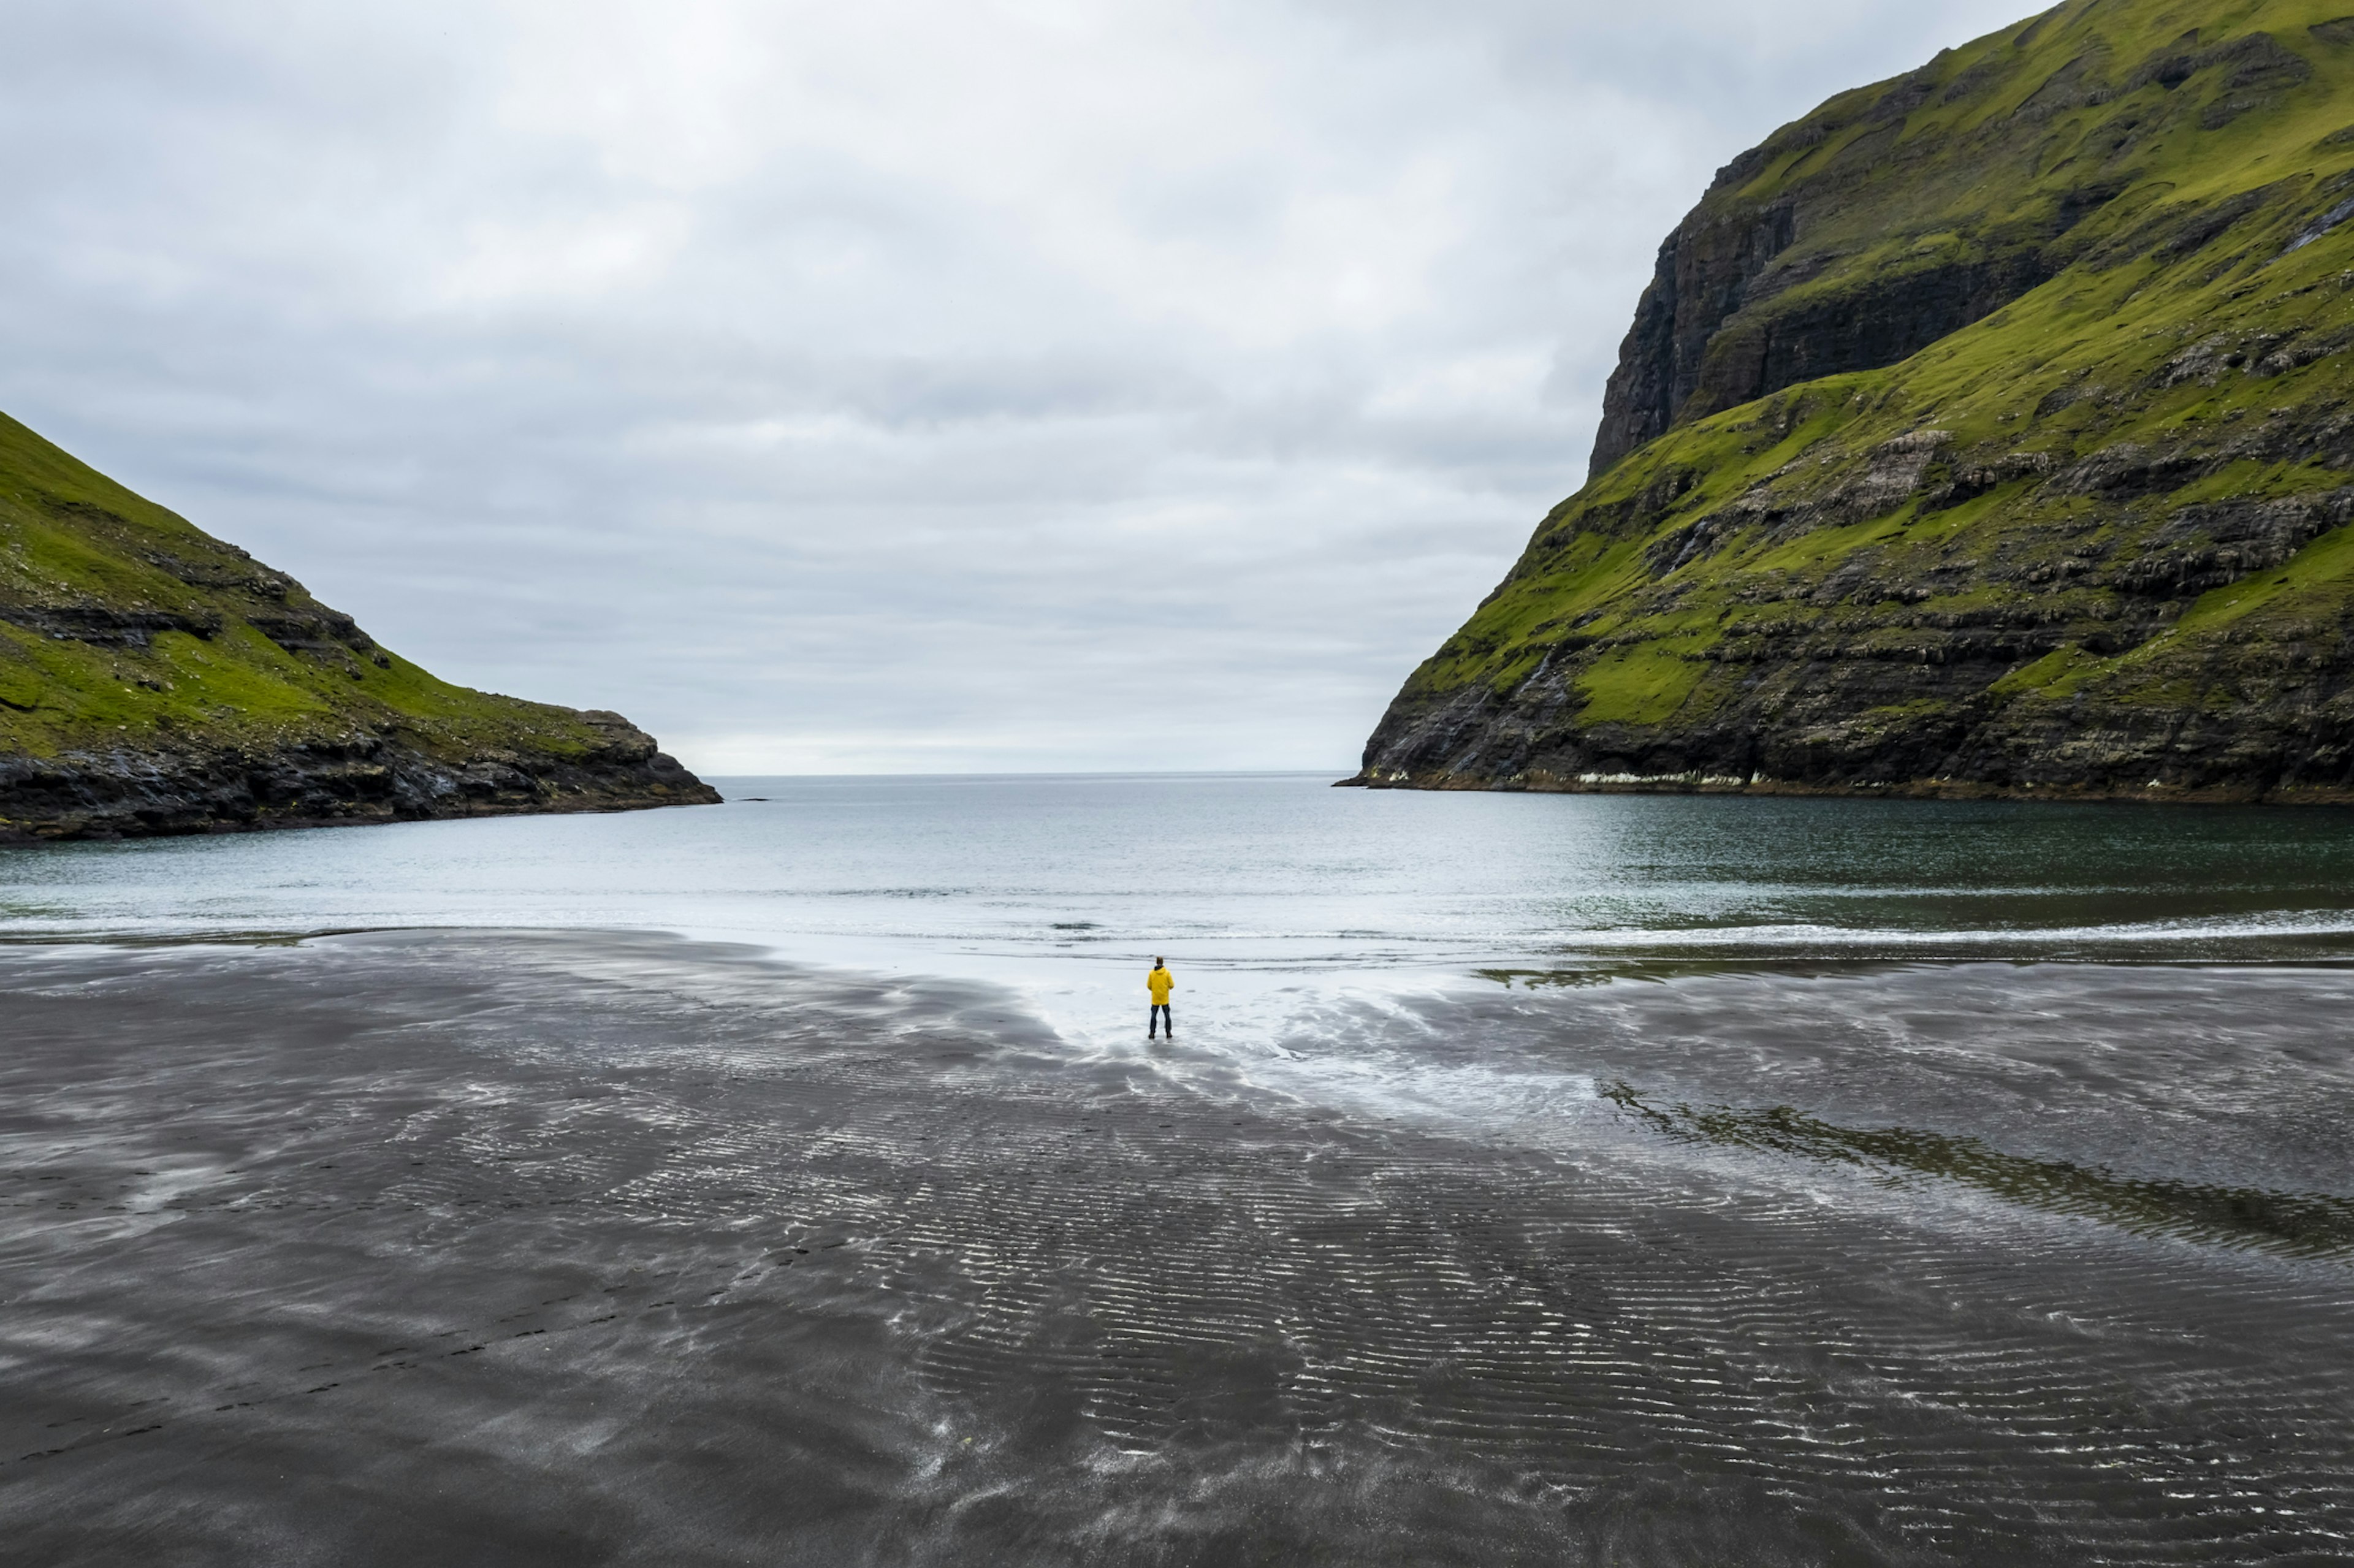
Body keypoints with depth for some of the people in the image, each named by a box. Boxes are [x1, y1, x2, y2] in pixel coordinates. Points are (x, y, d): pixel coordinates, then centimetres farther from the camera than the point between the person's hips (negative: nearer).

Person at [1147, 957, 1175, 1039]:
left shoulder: (1152, 973, -6)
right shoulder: (1167, 973, -9)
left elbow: (1149, 986, -2)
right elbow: (1171, 985, -7)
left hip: (1155, 999, 0)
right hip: (1165, 998, 0)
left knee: (1154, 1015, 7)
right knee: (1167, 1015, 9)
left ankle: (1152, 1033, 4)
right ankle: (1169, 1033, 10)